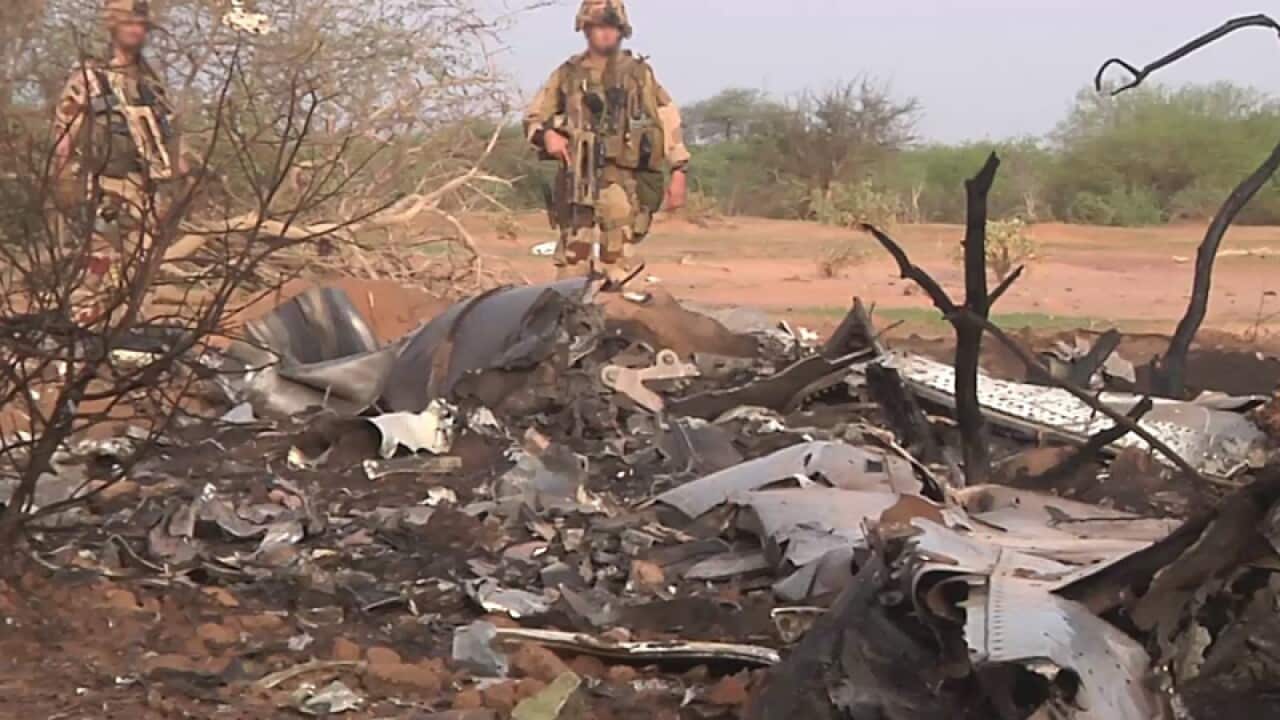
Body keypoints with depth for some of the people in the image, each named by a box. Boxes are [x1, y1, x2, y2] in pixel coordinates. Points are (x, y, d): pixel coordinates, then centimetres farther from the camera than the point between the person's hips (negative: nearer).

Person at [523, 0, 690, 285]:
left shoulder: (639, 74, 9)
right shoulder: (568, 74, 12)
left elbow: (669, 121, 5)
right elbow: (533, 117, 16)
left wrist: (679, 171, -4)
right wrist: (547, 133, -8)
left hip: (625, 178, -2)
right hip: (578, 178, 2)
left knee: (619, 259, -11)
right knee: (573, 257, 1)